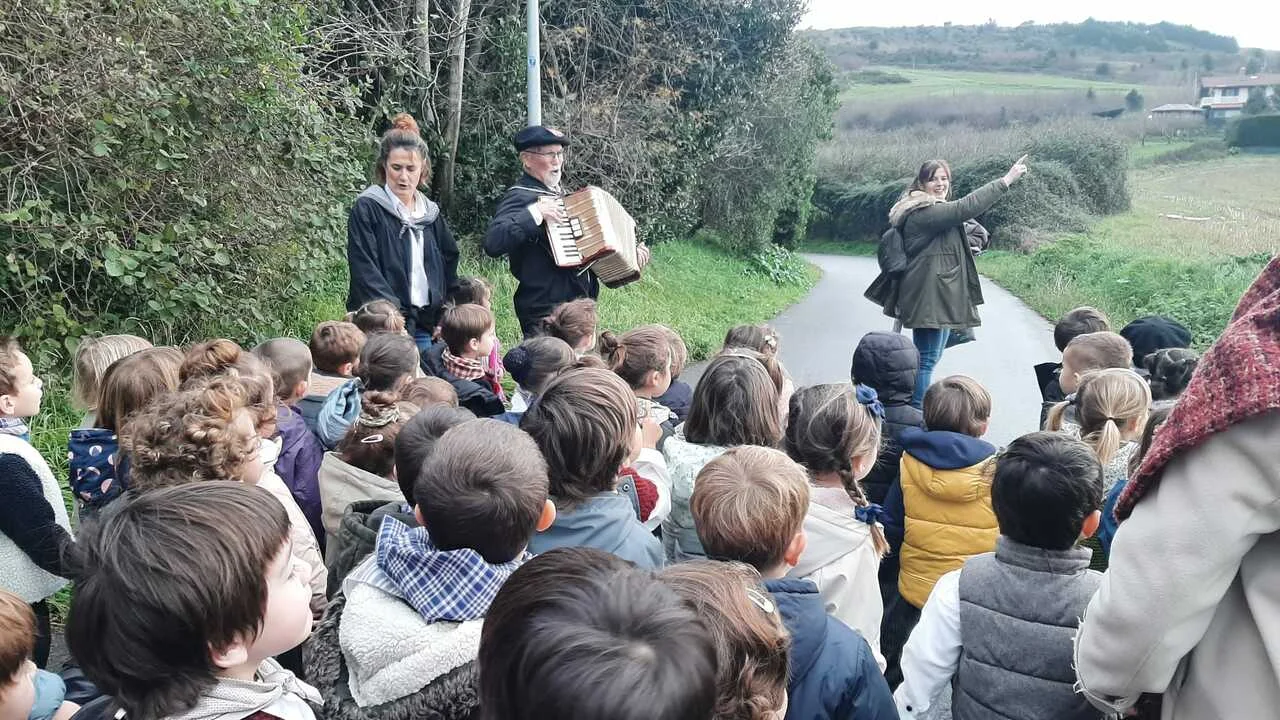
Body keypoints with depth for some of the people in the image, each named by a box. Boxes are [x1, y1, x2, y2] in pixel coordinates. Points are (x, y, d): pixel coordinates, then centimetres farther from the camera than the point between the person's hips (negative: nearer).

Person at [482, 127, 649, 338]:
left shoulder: (558, 192, 16)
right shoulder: (519, 197, -13)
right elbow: (492, 243, -29)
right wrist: (535, 213, -32)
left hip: (579, 303, 9)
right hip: (545, 312, -9)